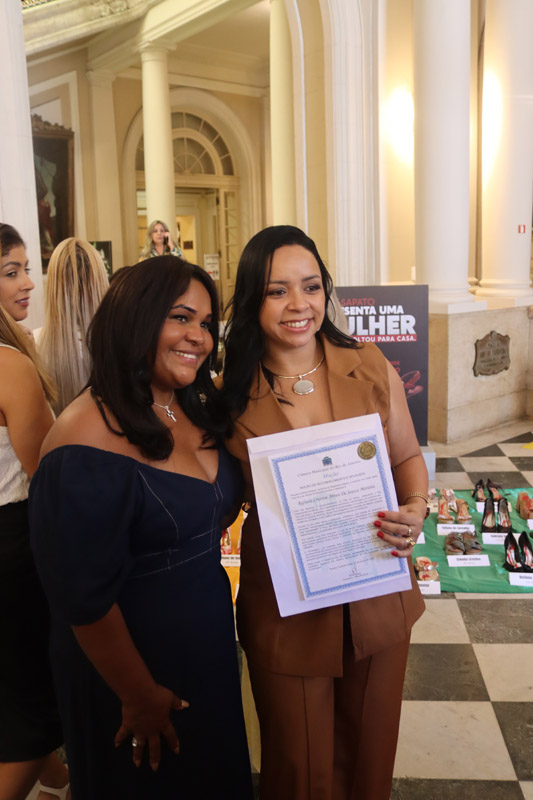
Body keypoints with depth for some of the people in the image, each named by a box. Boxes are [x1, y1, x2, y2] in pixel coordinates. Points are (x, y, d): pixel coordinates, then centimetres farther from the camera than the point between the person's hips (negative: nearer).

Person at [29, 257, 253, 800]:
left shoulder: (200, 411, -1)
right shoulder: (90, 439, -28)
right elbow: (84, 599, -24)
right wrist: (141, 697, -15)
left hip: (210, 645, 8)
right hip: (131, 664, -7)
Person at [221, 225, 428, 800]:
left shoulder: (370, 368, -5)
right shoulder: (231, 394, -8)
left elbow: (407, 457, 4)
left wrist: (415, 509, -14)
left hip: (377, 597, 2)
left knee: (370, 748, 23)